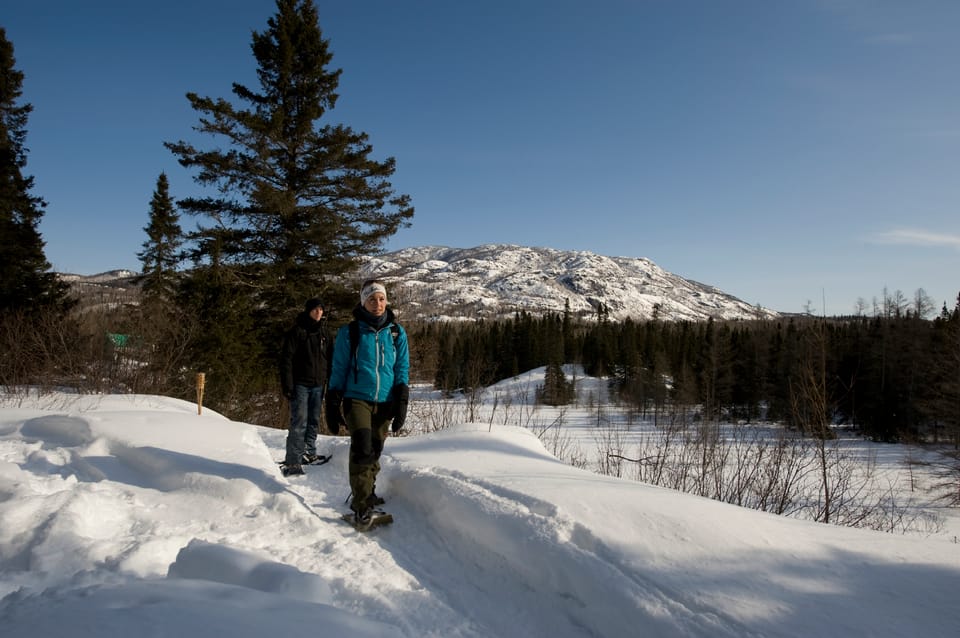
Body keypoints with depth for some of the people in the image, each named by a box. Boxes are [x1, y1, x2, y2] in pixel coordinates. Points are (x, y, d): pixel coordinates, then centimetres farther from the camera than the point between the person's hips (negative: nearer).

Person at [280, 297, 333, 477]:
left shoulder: (324, 333, 14)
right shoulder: (296, 331, -3)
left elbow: (330, 359, 20)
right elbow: (286, 359, -7)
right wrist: (287, 385, -13)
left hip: (318, 385, 5)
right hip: (300, 384, -5)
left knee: (314, 421, 11)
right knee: (299, 423, -10)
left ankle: (309, 452, 24)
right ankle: (292, 462, -8)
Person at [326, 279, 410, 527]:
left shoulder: (397, 332, 5)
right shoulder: (349, 332, 0)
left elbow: (402, 369, 6)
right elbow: (338, 370, 3)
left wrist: (401, 402, -2)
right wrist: (333, 404, 0)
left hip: (384, 402, 3)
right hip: (357, 398, -3)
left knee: (375, 450, 10)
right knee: (362, 448, -16)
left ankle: (366, 493, 32)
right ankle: (361, 506, -6)